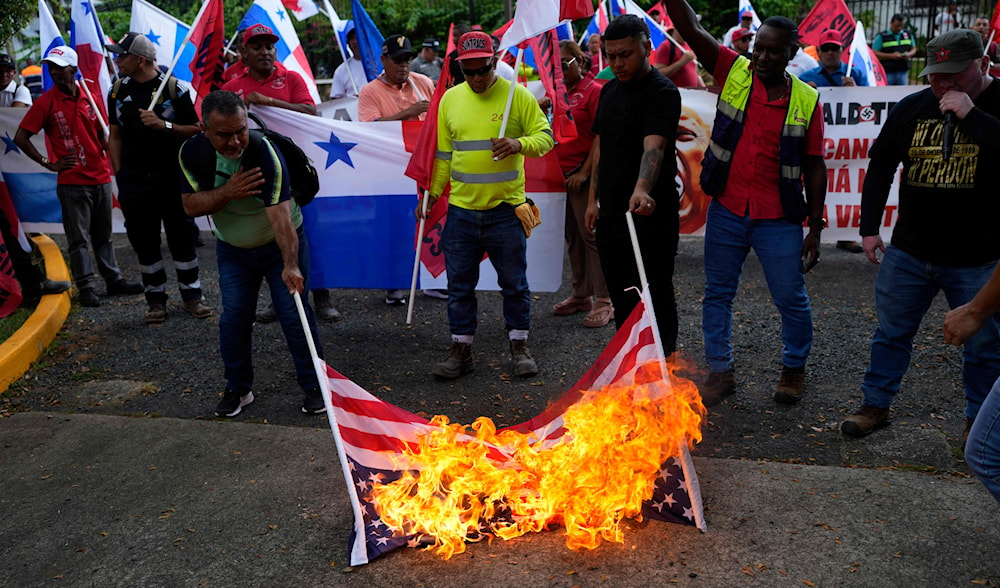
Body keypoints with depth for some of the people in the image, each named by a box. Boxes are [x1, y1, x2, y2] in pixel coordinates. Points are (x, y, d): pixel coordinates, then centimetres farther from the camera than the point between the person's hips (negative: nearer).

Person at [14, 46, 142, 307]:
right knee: (79, 239, 1)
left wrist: (108, 153, 7)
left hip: (101, 178, 4)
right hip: (72, 182, -4)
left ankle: (114, 280, 23)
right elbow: (20, 138, -5)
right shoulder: (46, 102, -5)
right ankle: (85, 288, 8)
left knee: (103, 235, 14)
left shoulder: (88, 98, 8)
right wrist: (49, 163, -8)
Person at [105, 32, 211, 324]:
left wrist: (164, 125, -18)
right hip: (134, 179, 3)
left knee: (182, 236, 3)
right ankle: (156, 299, 17)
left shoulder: (175, 89, -4)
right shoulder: (117, 92, 9)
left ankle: (191, 295, 15)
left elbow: (196, 130, -4)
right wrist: (118, 173, 7)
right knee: (144, 241, 6)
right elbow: (115, 136, 13)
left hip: (172, 176, -3)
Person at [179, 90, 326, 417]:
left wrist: (291, 265, -51)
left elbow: (280, 214, -40)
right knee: (233, 319, 4)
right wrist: (227, 193, -30)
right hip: (232, 249, 4)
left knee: (294, 314, -4)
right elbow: (191, 204, -11)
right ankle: (238, 389, 22)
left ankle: (313, 386, 11)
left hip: (280, 244, -4)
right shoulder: (192, 152, -14)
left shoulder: (265, 153, -30)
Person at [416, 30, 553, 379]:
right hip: (461, 210, 3)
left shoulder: (518, 95, -3)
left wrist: (519, 144, -23)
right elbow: (444, 154, 14)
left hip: (506, 207, -3)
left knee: (514, 282, 7)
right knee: (459, 284, 8)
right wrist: (431, 193, 9)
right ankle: (461, 351, 20)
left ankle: (519, 347, 22)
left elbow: (546, 137, -3)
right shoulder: (450, 99, 7)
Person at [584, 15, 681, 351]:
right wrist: (593, 199, 14)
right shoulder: (610, 90, 12)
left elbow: (654, 146, -30)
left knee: (655, 298, 1)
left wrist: (641, 191, -47)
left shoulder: (662, 92, -13)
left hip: (650, 218, -8)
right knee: (621, 298, 17)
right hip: (611, 214, 8)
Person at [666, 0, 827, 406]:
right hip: (726, 212, 2)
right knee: (717, 295, 10)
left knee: (791, 299, 8)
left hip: (779, 220, -1)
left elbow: (813, 168, 0)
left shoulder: (806, 100, -3)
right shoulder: (734, 73, -1)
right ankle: (721, 372, 27)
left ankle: (794, 369, 32)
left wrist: (815, 229, -1)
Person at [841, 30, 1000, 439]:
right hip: (908, 252, 3)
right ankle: (876, 404, 29)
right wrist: (869, 226, 8)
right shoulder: (912, 108, 3)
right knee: (891, 331, 13)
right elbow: (880, 166, 11)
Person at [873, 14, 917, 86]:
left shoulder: (908, 35, 14)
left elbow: (914, 49, 23)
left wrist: (909, 54, -3)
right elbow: (874, 53, -8)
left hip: (903, 72, 5)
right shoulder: (881, 37, -2)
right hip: (887, 73, -5)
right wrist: (891, 56, -17)